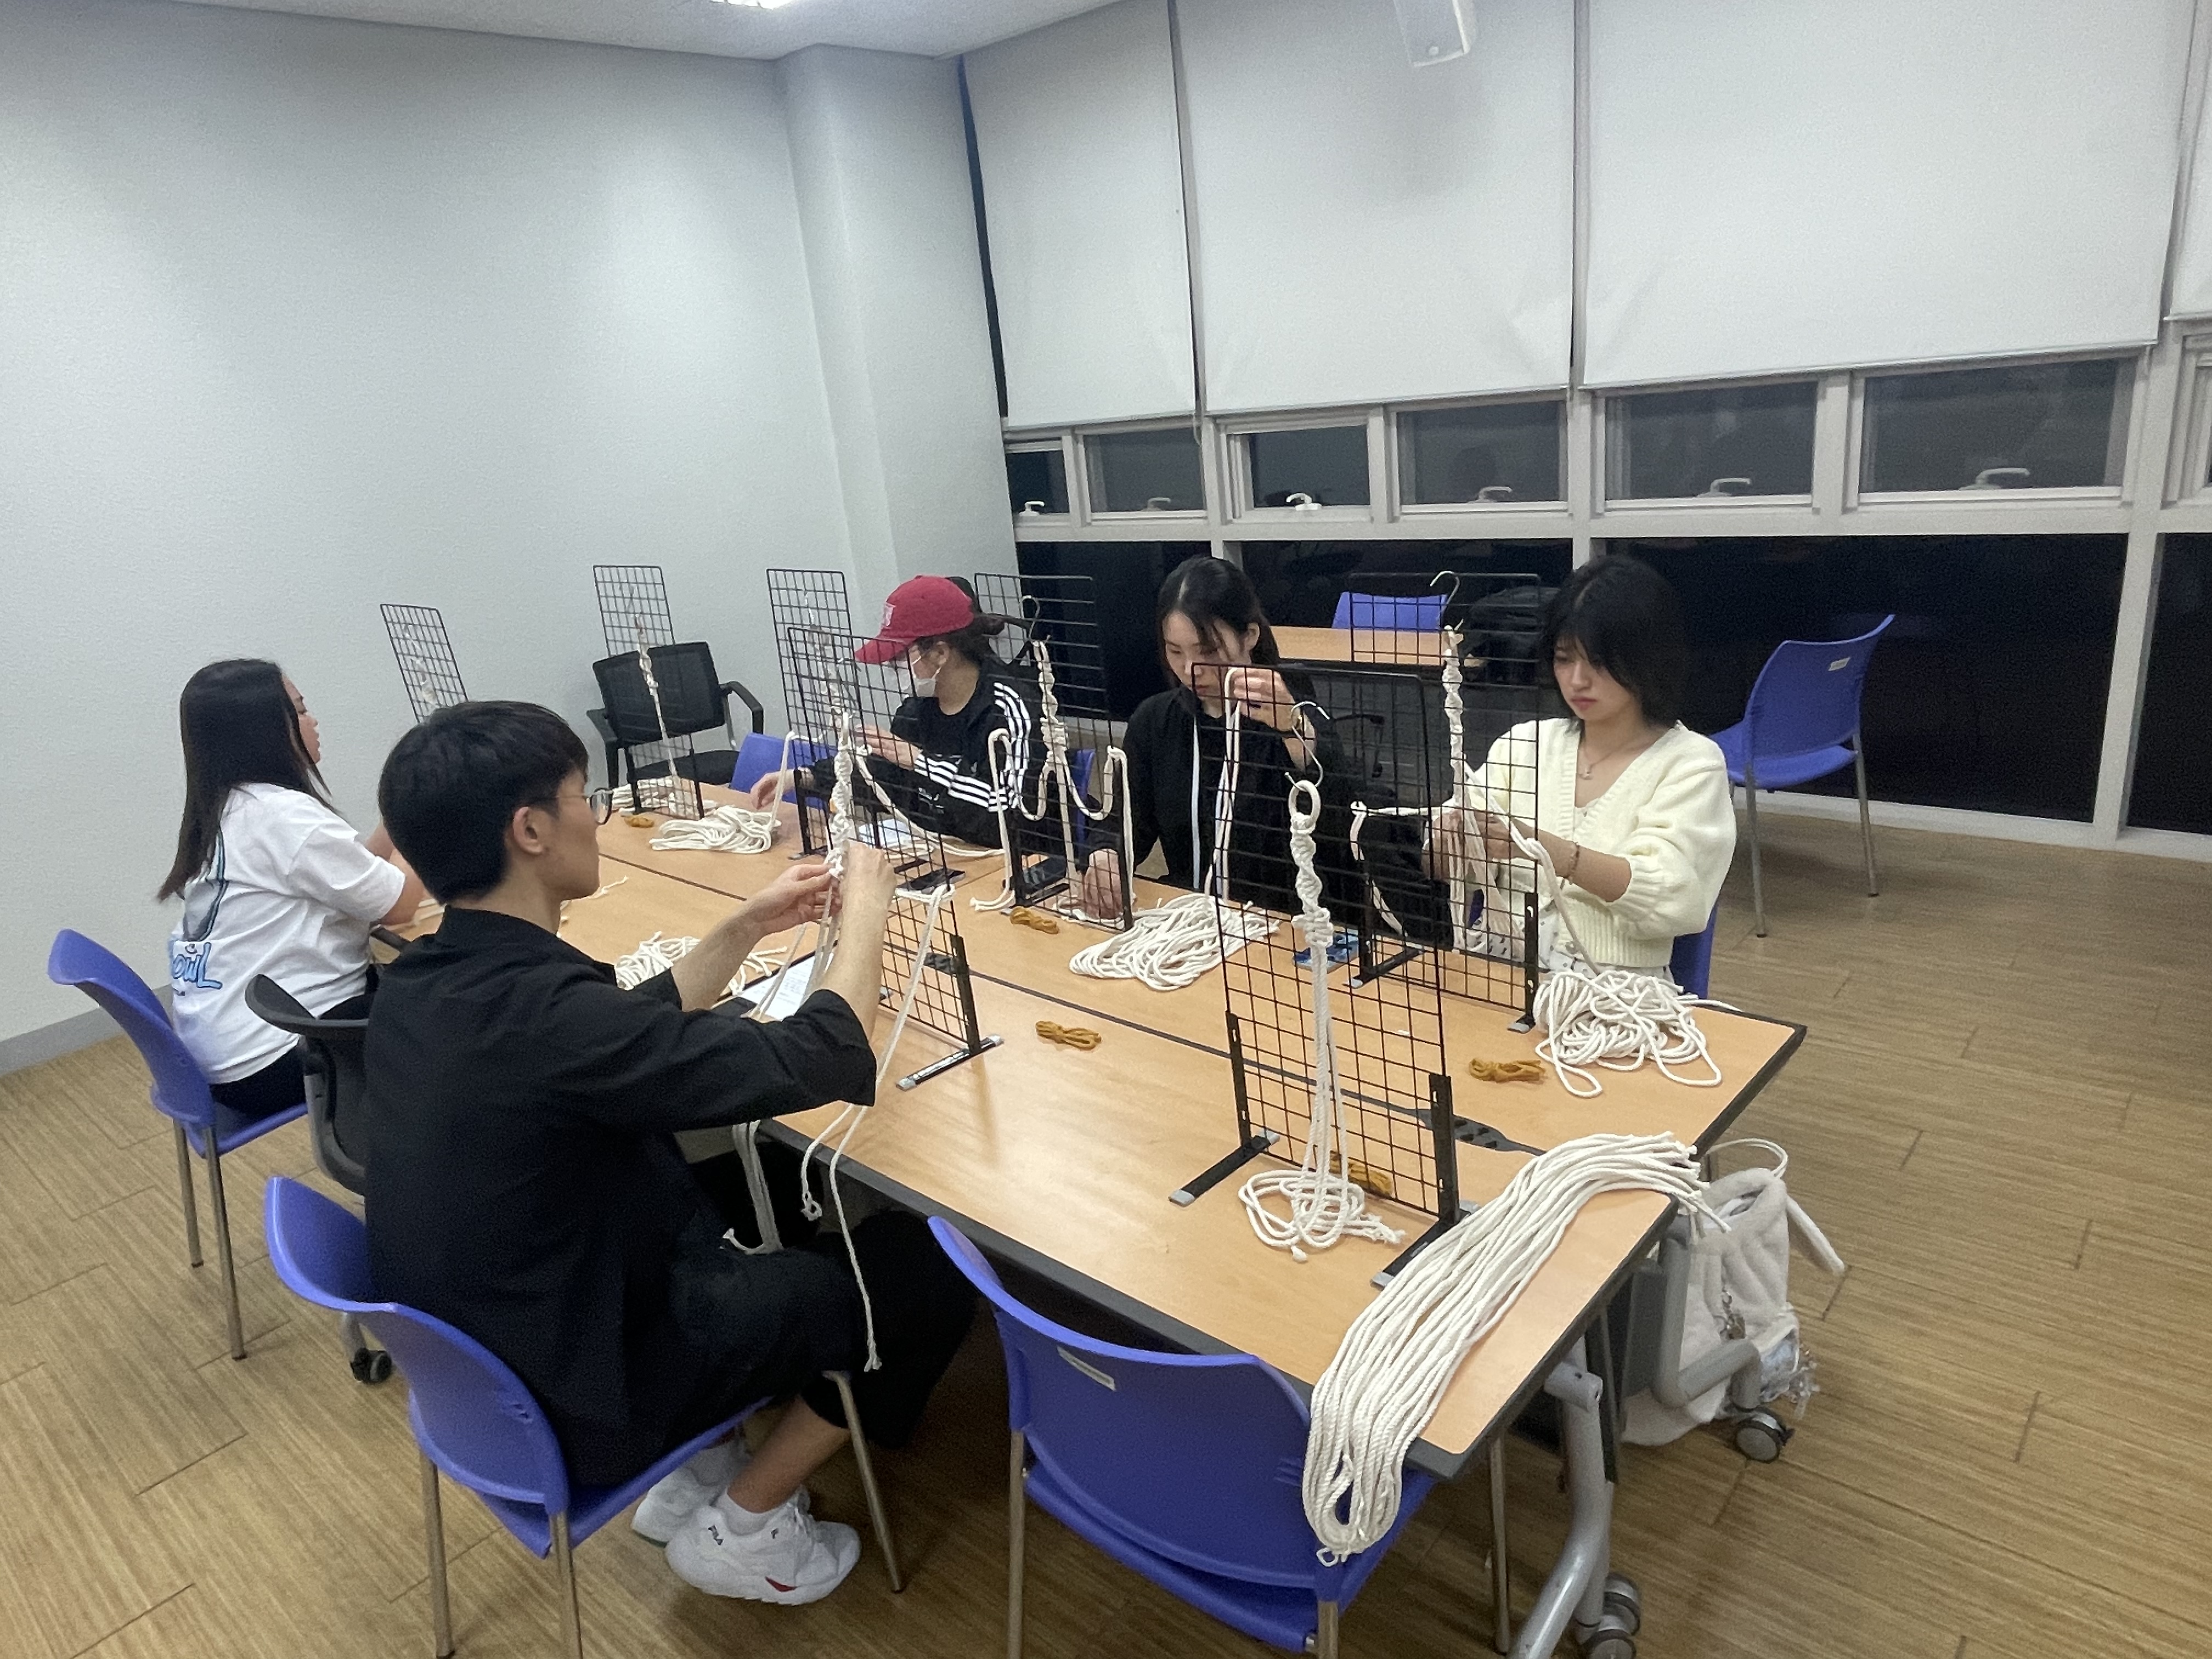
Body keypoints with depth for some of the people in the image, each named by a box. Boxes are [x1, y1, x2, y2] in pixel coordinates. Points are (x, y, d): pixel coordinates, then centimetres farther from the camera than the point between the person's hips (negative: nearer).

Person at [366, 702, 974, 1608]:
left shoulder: (419, 984, -5)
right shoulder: (540, 1013, -34)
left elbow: (635, 1035, 10)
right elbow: (823, 1060, -30)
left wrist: (747, 929, 6)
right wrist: (865, 907, -14)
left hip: (487, 1348, 9)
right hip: (583, 1384, -8)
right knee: (927, 1268, -1)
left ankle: (692, 1471, 24)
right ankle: (739, 1526, 13)